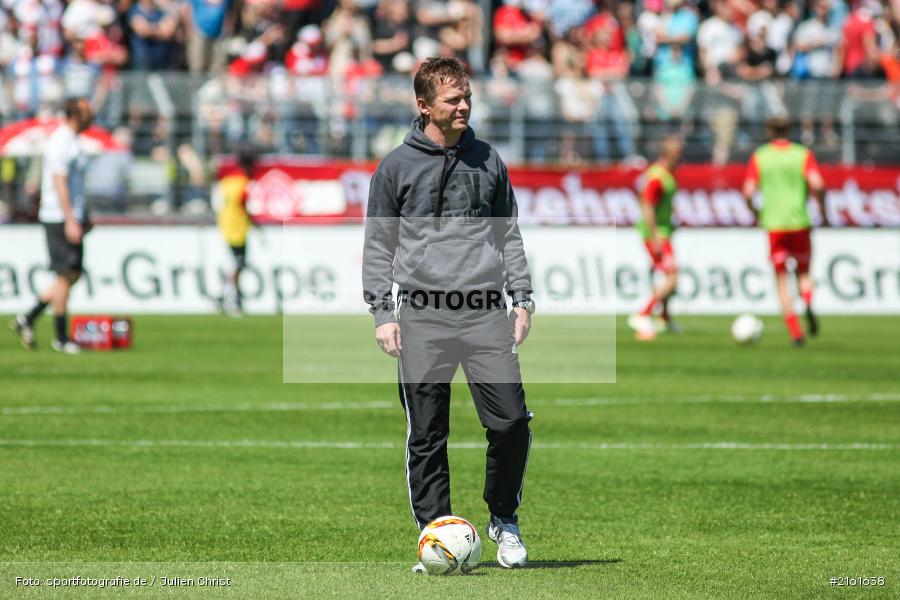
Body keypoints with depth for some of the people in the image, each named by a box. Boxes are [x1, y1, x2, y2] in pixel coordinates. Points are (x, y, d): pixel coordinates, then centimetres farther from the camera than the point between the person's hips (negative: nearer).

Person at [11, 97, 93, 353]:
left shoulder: (72, 142, 15)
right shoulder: (61, 142, -15)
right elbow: (59, 183, -21)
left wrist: (83, 218, 22)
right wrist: (70, 221, -24)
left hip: (72, 217, 10)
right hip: (60, 217, -10)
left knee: (73, 274, 10)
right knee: (66, 275, -6)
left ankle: (27, 319, 15)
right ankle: (61, 338, 1)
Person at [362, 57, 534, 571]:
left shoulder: (488, 160, 13)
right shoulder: (397, 166, 4)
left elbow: (509, 234, 18)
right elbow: (379, 245, 6)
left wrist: (523, 298, 10)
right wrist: (382, 312, -2)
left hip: (487, 313, 2)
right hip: (423, 317, -2)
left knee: (512, 422, -8)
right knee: (427, 436, -1)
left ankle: (504, 519, 13)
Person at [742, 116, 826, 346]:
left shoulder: (759, 157, 5)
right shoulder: (803, 154, 3)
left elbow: (748, 191, -3)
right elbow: (817, 184, -12)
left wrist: (754, 214, 15)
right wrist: (822, 206, 5)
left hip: (774, 224, 0)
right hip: (800, 223, 0)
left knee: (781, 279, 6)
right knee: (803, 272, 17)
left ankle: (795, 333, -6)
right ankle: (808, 305, -15)